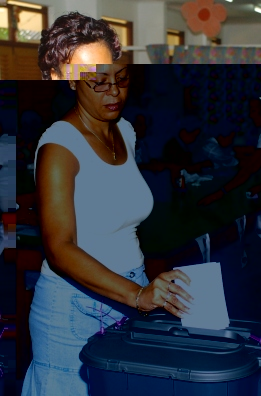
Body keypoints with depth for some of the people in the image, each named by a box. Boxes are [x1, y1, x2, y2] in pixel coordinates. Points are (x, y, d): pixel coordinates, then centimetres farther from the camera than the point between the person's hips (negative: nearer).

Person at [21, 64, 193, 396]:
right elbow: (59, 250, -26)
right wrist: (137, 294, -36)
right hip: (73, 308, -6)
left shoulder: (126, 132, 6)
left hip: (131, 296, 7)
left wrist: (146, 291, 8)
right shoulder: (59, 145, -17)